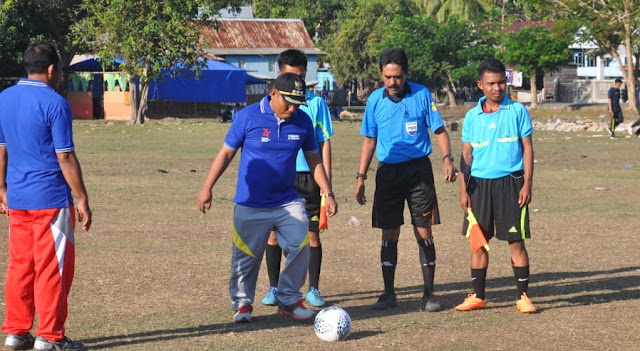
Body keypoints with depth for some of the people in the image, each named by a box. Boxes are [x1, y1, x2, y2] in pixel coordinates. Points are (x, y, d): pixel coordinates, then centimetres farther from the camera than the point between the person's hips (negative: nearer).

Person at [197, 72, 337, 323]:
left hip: (288, 202, 3)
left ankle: (289, 300, 8)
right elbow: (226, 154, 0)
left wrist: (327, 193, 10)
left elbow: (313, 160, 14)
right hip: (251, 206, -3)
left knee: (300, 247, -8)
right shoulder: (249, 116, -8)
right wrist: (207, 188, -3)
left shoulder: (303, 121, 1)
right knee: (246, 256, 2)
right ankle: (242, 302, 21)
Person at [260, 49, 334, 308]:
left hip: (307, 176, 0)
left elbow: (324, 142, 5)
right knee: (274, 233, 2)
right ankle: (273, 288, 13)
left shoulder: (316, 103, 3)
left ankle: (313, 289, 11)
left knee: (312, 233, 1)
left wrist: (326, 180, -1)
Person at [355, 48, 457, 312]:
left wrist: (447, 158, -15)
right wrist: (361, 176, 8)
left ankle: (429, 293, 6)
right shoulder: (375, 100, 3)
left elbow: (439, 130, 2)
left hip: (418, 170, -2)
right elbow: (369, 140, 12)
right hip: (388, 171, 2)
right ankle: (389, 293, 14)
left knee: (424, 233, -2)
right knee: (389, 235, 4)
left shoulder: (421, 95, -3)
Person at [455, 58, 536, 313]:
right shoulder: (472, 117, 7)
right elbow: (466, 155, 10)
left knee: (516, 241, -2)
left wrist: (527, 185, -6)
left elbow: (527, 148, 1)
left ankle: (522, 296, 5)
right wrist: (463, 190, 4)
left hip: (510, 182, -3)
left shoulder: (517, 111, 0)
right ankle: (478, 296, 15)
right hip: (479, 183, 3)